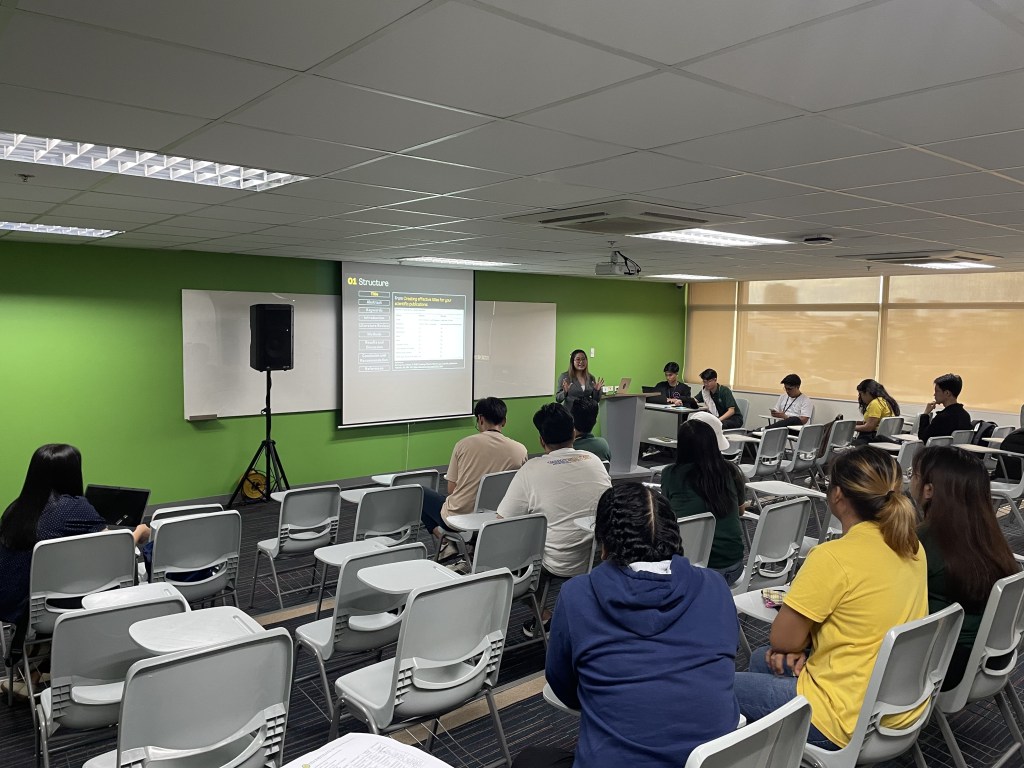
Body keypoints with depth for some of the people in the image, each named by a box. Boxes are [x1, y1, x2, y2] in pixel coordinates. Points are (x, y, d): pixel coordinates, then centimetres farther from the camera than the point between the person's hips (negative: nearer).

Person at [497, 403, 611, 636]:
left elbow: (502, 520, -10)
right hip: (599, 561, 5)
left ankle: (540, 616, 22)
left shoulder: (532, 470, -14)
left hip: (558, 565, -4)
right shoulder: (594, 460, 0)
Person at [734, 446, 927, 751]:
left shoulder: (834, 557, -26)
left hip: (850, 720, -8)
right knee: (761, 659, 25)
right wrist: (805, 643, 0)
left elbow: (782, 639, -17)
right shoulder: (911, 547, 0)